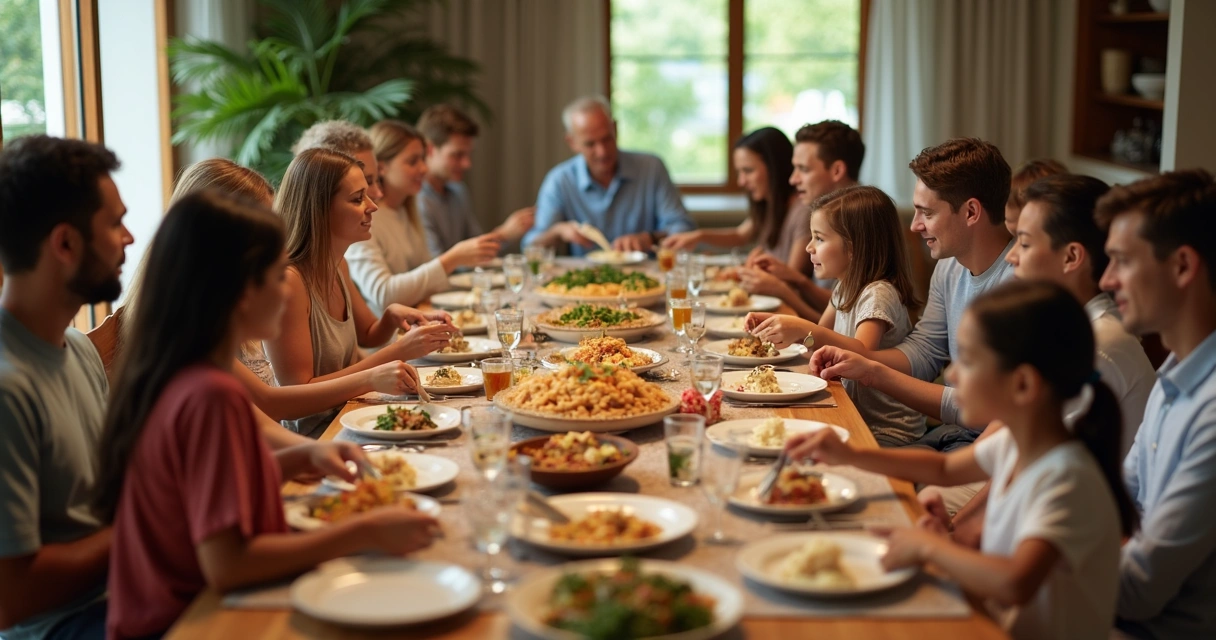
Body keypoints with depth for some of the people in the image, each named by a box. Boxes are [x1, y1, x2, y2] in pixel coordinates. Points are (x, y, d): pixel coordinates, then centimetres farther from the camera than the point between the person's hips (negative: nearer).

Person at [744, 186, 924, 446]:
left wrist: (804, 330, -42)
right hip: (857, 418, 8)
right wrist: (775, 321, 5)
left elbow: (862, 352, -32)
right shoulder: (846, 288, 11)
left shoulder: (879, 294, -18)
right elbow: (821, 332, 22)